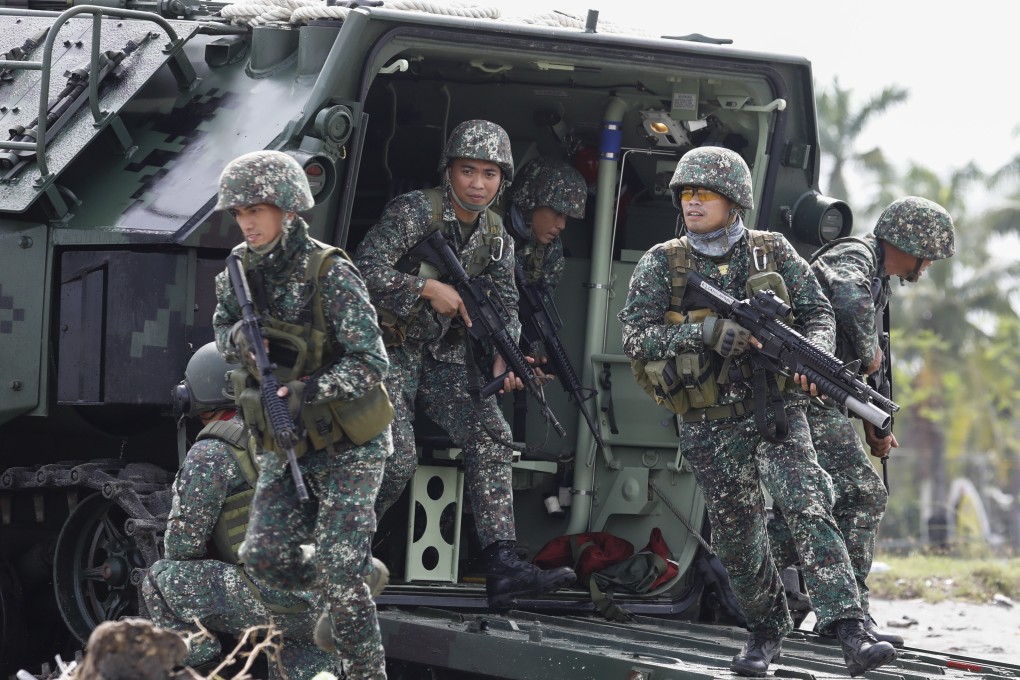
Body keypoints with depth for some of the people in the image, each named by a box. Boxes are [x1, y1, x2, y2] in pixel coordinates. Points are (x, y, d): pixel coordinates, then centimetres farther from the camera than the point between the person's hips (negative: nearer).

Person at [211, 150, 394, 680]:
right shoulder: (241, 270, -2)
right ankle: (335, 594, 27)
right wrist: (241, 338, -9)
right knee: (265, 557, -1)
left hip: (347, 445, -6)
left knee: (339, 572, -12)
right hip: (285, 447, 6)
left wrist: (307, 389, -36)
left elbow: (371, 363, -23)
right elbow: (222, 331, 16)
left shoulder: (329, 274, -21)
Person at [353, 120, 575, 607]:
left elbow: (506, 306, 7)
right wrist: (429, 288, -24)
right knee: (397, 461, -18)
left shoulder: (495, 237, 5)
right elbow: (366, 269, -22)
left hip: (444, 357, 6)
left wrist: (504, 357, -12)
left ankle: (502, 567, -18)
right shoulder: (413, 212, -14)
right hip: (391, 350, -6)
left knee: (491, 437, -12)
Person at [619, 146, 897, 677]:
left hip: (776, 409, -1)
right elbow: (636, 338, -11)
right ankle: (766, 629, 30)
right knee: (736, 533, 8)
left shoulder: (774, 252, 1)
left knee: (808, 505, -19)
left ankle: (850, 632, -27)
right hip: (709, 426, 1)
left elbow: (819, 313, 7)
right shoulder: (661, 264, -1)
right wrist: (708, 332, -23)